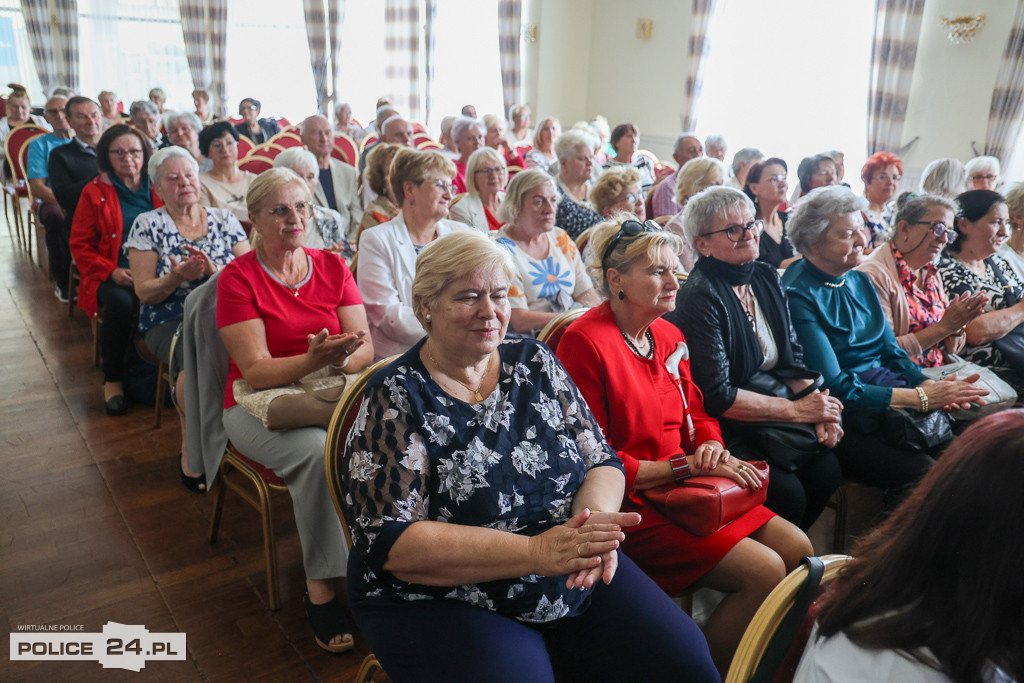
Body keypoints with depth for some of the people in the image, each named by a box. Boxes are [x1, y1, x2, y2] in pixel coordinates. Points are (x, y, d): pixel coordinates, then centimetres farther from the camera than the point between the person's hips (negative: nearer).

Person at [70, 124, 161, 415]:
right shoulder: (95, 192, 8)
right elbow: (80, 244, 6)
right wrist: (112, 271, -11)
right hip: (112, 274, -1)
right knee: (120, 302, -35)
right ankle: (113, 380, -15)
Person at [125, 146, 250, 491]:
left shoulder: (224, 219, 12)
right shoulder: (147, 224, 8)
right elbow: (144, 292, 2)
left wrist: (214, 271, -14)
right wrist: (177, 277, -17)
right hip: (169, 323, -1)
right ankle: (190, 449, -14)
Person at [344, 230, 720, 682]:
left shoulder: (534, 363, 4)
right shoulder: (396, 398, -9)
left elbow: (601, 461, 5)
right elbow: (388, 542, -16)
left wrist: (594, 518, -20)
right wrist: (534, 552, -25)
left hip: (578, 584, 4)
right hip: (445, 601, -3)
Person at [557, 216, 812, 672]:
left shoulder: (669, 336, 9)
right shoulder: (584, 342, -17)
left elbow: (697, 414, 19)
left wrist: (712, 447, -5)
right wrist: (688, 465, -17)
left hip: (683, 489, 9)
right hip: (630, 504, -8)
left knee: (797, 547, 1)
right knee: (764, 570, -16)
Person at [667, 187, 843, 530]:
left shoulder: (767, 278, 8)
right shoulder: (700, 297, -17)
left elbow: (792, 358, 12)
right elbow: (716, 396, -20)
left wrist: (819, 409, -5)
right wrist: (796, 410, -14)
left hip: (766, 419, 8)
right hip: (721, 431, -7)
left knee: (827, 469, -11)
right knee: (786, 490, -22)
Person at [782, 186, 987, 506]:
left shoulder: (860, 282, 13)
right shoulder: (798, 295, -13)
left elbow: (892, 351, 13)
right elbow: (834, 388, -16)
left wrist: (930, 385, -8)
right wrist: (921, 396, -14)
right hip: (844, 419, -8)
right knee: (925, 473, -24)